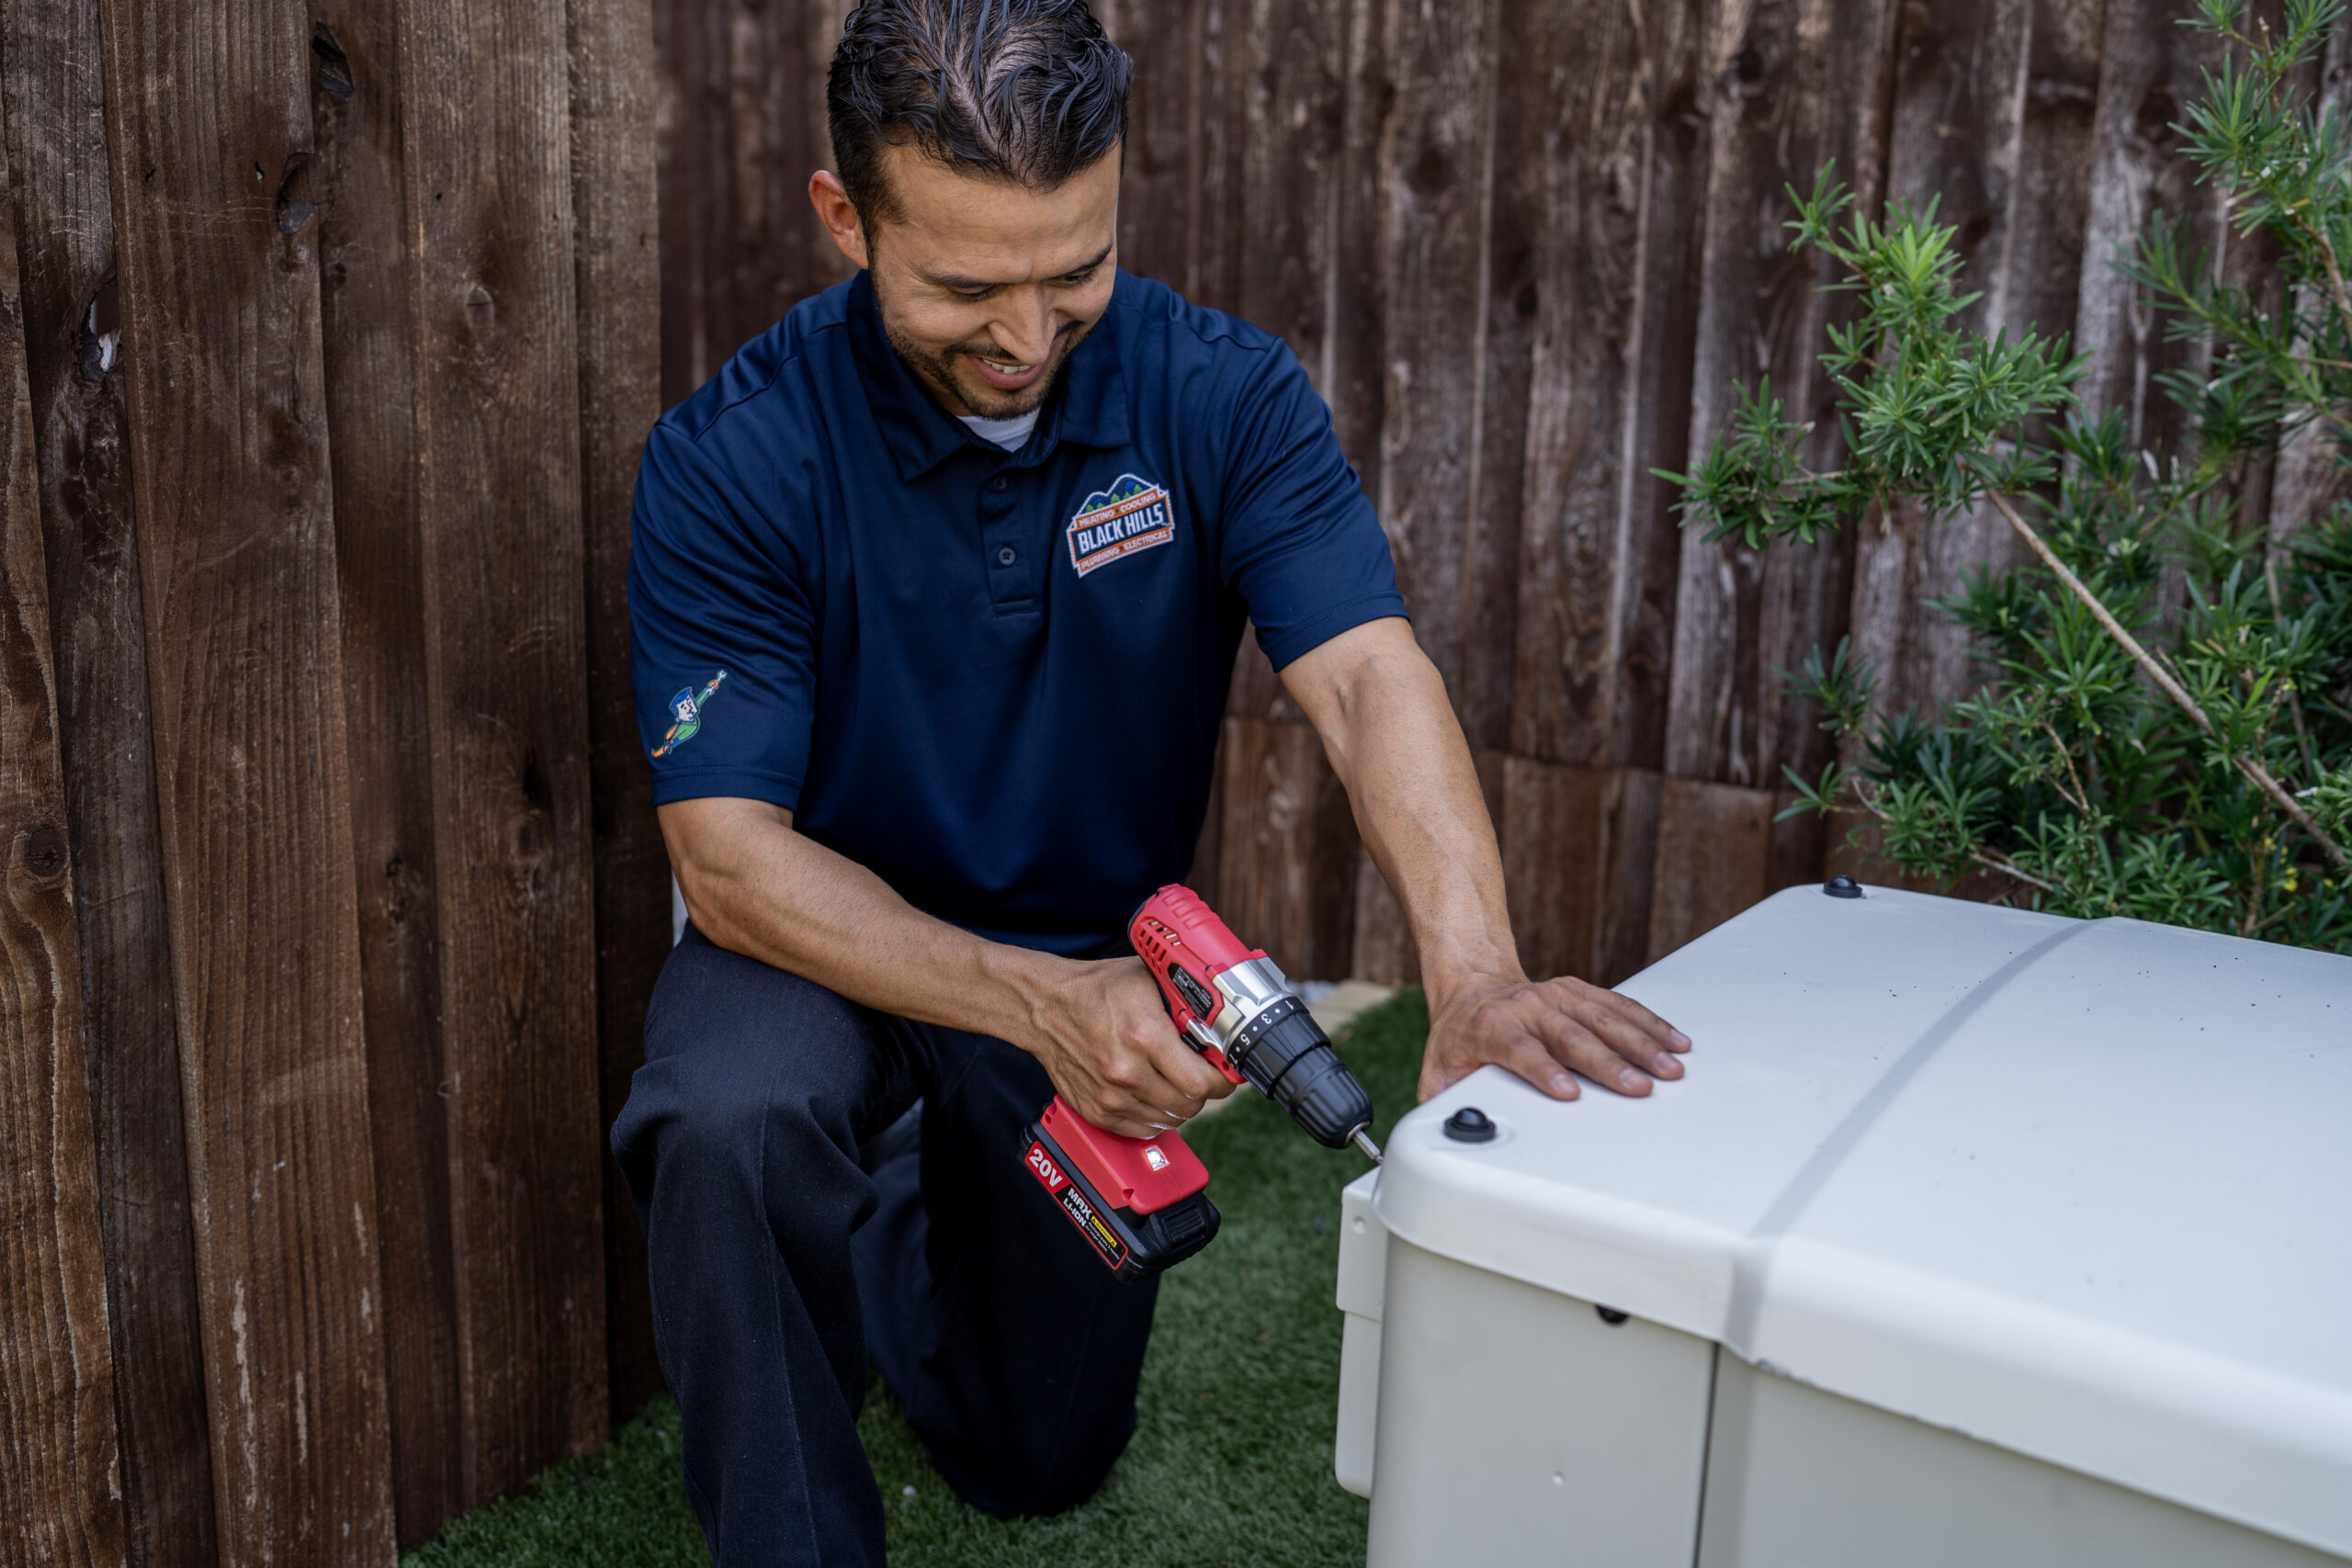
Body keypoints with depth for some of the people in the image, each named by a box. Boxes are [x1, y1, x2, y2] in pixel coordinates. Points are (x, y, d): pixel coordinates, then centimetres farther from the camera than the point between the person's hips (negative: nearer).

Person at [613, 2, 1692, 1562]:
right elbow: (731, 855, -25)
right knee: (732, 1122, -38)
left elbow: (1368, 674, -28)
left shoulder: (1228, 394, -16)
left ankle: (908, 1214, 45)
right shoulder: (733, 458, -22)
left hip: (1106, 973, 3)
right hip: (836, 951, -2)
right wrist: (1039, 1005, -39)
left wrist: (1478, 977, -46)